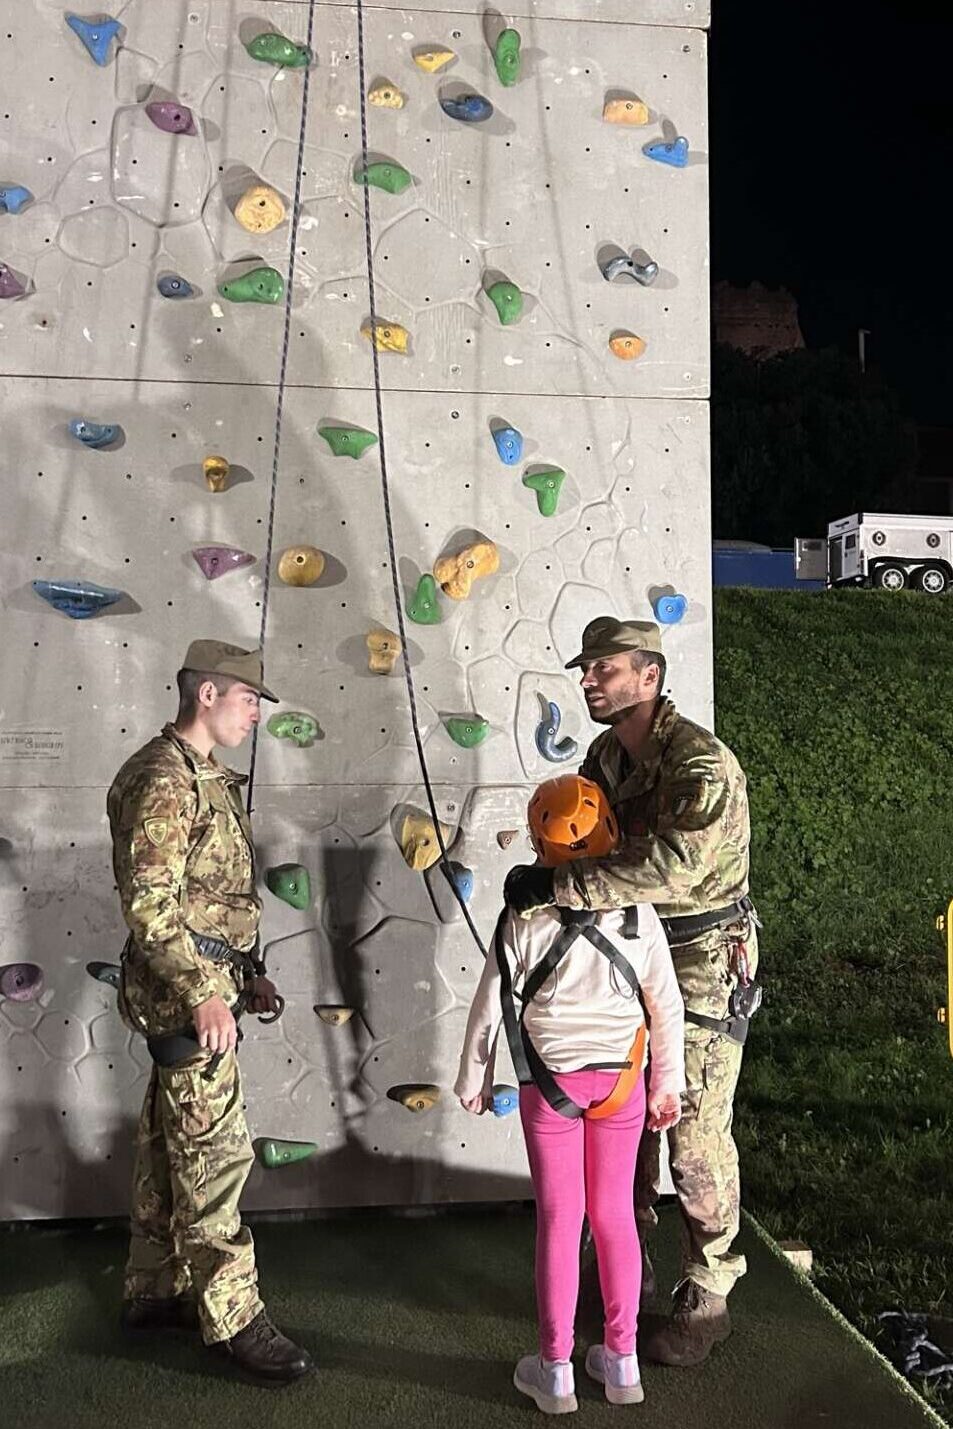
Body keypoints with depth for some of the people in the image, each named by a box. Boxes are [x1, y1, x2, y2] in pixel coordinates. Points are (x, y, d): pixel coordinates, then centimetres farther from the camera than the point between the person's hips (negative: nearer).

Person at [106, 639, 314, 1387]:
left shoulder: (205, 776, 15)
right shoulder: (163, 778, -17)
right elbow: (148, 902, -23)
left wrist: (248, 973, 19)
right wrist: (202, 993, -26)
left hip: (202, 983, 10)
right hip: (184, 990, -10)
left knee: (170, 1142, 16)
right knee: (216, 1148, -4)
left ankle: (154, 1290, 28)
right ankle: (232, 1316, 6)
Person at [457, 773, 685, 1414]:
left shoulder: (525, 920, -14)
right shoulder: (639, 916, -8)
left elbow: (490, 1006, -8)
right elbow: (667, 1007, -1)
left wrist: (474, 1080, 7)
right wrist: (668, 1084, 12)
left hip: (551, 1085, -2)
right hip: (621, 1083, 2)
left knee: (559, 1220, 9)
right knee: (615, 1216, 15)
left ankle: (556, 1369, 20)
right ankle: (621, 1360, 25)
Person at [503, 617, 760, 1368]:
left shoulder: (701, 764, -24)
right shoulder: (606, 756, 3)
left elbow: (673, 865, -39)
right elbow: (595, 846, 13)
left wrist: (557, 888, -38)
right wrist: (544, 878, -7)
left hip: (702, 966, -8)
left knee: (694, 1135, 1)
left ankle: (706, 1299, 19)